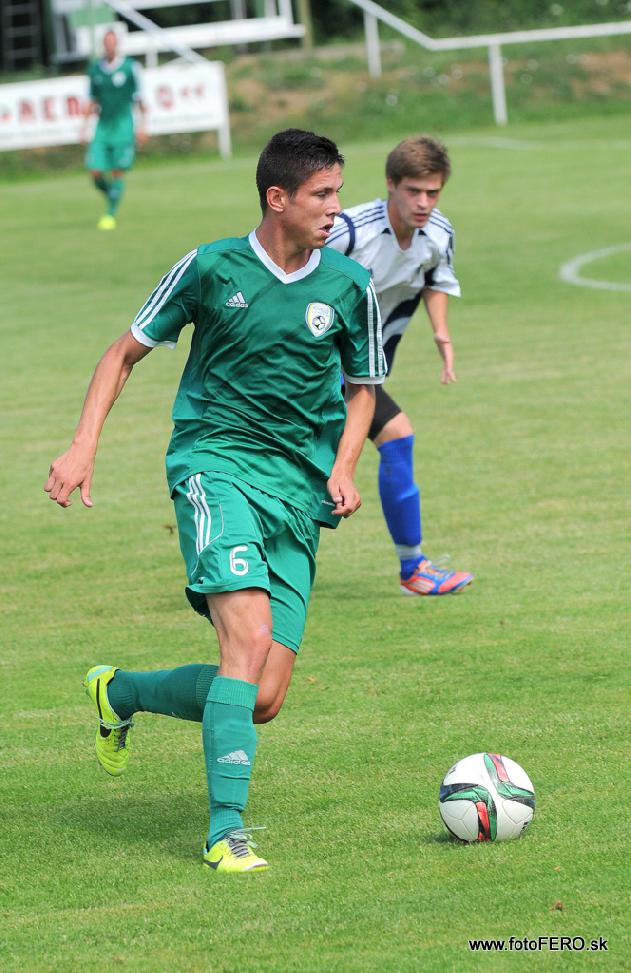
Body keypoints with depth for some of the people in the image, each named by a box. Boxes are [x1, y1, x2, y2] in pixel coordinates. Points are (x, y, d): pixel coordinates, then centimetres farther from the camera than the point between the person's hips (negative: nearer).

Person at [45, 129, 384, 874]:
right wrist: (84, 445, -2)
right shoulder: (211, 269, -3)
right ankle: (226, 832, -23)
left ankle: (120, 693, 26)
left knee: (263, 699, -2)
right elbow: (127, 351, 9)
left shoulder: (349, 287, 4)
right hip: (216, 459, -4)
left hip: (299, 490, 4)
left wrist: (343, 468, 1)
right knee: (250, 638, -26)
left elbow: (362, 388, 19)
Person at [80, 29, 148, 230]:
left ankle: (111, 214, 1)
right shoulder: (95, 69, 8)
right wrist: (85, 126, 13)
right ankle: (111, 197, 23)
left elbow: (139, 98, 0)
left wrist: (141, 125, -5)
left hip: (123, 125, -3)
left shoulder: (129, 67, -3)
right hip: (102, 126, 4)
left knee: (118, 173, -7)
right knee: (96, 172, -5)